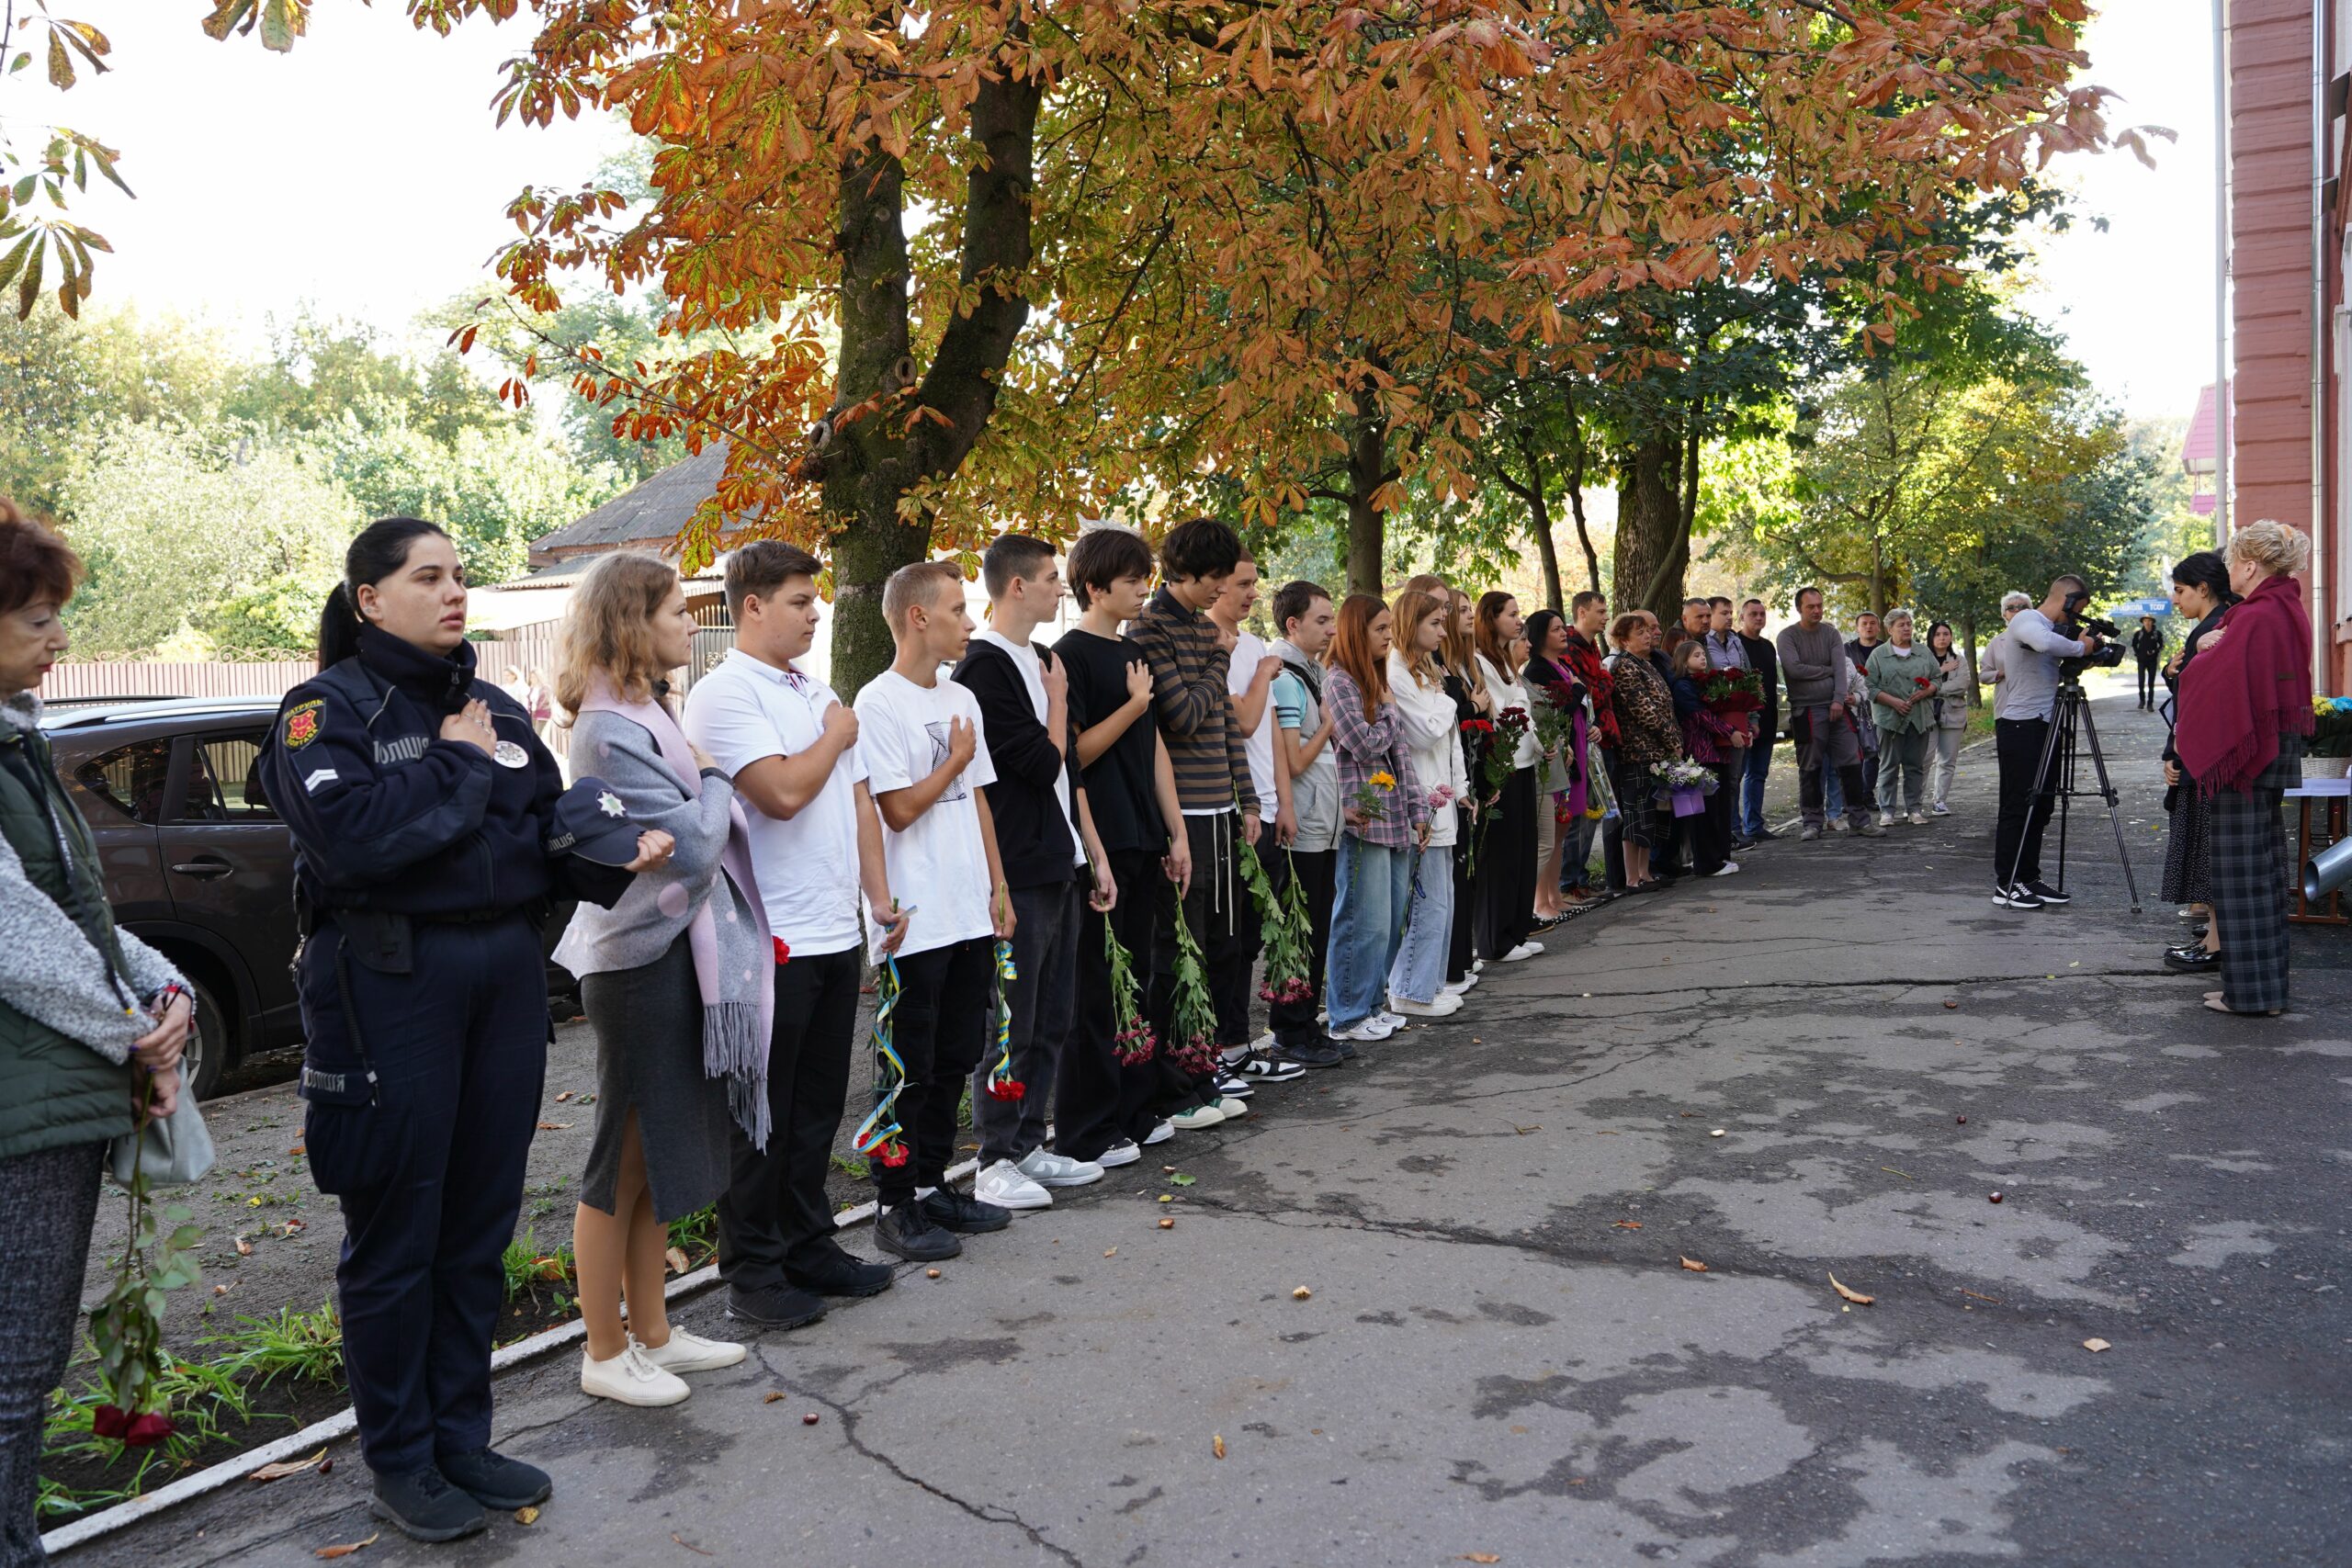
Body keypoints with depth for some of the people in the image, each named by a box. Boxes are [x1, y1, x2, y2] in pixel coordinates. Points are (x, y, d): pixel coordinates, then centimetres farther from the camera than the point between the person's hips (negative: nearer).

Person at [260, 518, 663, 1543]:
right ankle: (399, 1465, 21)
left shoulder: (495, 708, 13)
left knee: (481, 1225, 13)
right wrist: (459, 765, -12)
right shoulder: (327, 709, -6)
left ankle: (461, 1438, 29)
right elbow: (351, 834, -22)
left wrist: (621, 860, -8)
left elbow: (551, 834, 11)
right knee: (395, 1235, 5)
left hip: (505, 976, 6)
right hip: (388, 984, -6)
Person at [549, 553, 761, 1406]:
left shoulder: (646, 716, 12)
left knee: (661, 1158, 17)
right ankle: (605, 1354, 18)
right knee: (625, 1164, 3)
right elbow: (690, 845, -22)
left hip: (676, 957, 10)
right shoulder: (610, 729, -19)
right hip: (640, 963, -10)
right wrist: (712, 775, -8)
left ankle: (652, 1332, 29)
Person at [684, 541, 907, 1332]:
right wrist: (835, 736, -5)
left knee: (818, 1107, 16)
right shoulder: (725, 695, -11)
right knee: (763, 1117, 3)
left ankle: (808, 1245, 28)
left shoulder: (818, 692, 15)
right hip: (770, 939, -8)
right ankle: (751, 1272, 15)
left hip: (837, 933, 8)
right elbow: (782, 792, -23)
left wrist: (881, 899, 12)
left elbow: (858, 799, 18)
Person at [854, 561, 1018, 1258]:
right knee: (911, 1069, 0)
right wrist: (956, 761, -5)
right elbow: (898, 809, -15)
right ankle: (895, 1205, 12)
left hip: (970, 914, 8)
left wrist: (997, 885, 13)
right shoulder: (879, 704, -11)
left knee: (954, 1061, 15)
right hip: (915, 921, -8)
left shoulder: (962, 699, 12)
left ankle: (932, 1186, 27)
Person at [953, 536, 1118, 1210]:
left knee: (1051, 1020, 13)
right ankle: (996, 1163, 9)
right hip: (1017, 872, -9)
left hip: (1059, 867, 9)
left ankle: (1028, 1144, 23)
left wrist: (1095, 856, 16)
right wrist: (1058, 702, -2)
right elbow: (1041, 764, -18)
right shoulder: (984, 667, -13)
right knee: (1009, 1026, -1)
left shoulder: (1041, 661, 14)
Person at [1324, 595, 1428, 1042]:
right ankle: (1348, 1017, 4)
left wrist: (1418, 810, 12)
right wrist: (1388, 712, 2)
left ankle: (1371, 1003, 22)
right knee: (1365, 921, -5)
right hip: (1363, 817, -9)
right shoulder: (1339, 683, -8)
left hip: (1395, 820, 9)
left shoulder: (1378, 682, 18)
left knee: (1391, 920, 11)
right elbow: (1366, 746, -16)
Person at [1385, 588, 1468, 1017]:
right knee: (1429, 904, -6)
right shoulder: (1395, 671, -13)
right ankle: (1410, 992, 3)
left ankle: (1429, 984, 22)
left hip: (1441, 801, 10)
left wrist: (1461, 789, 14)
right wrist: (1445, 701, -1)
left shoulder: (1427, 671, 19)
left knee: (1441, 903, 13)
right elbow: (1426, 732, -19)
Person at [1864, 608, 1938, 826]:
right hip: (1890, 718, -3)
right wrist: (1893, 702, -14)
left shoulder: (1924, 653, 13)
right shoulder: (1878, 655, 3)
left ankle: (1915, 808, 11)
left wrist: (1925, 692, -7)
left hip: (1920, 717, 3)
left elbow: (1937, 679, 14)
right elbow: (1870, 687, -2)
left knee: (1916, 765, 5)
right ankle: (1887, 810, 3)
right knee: (1889, 765, -1)